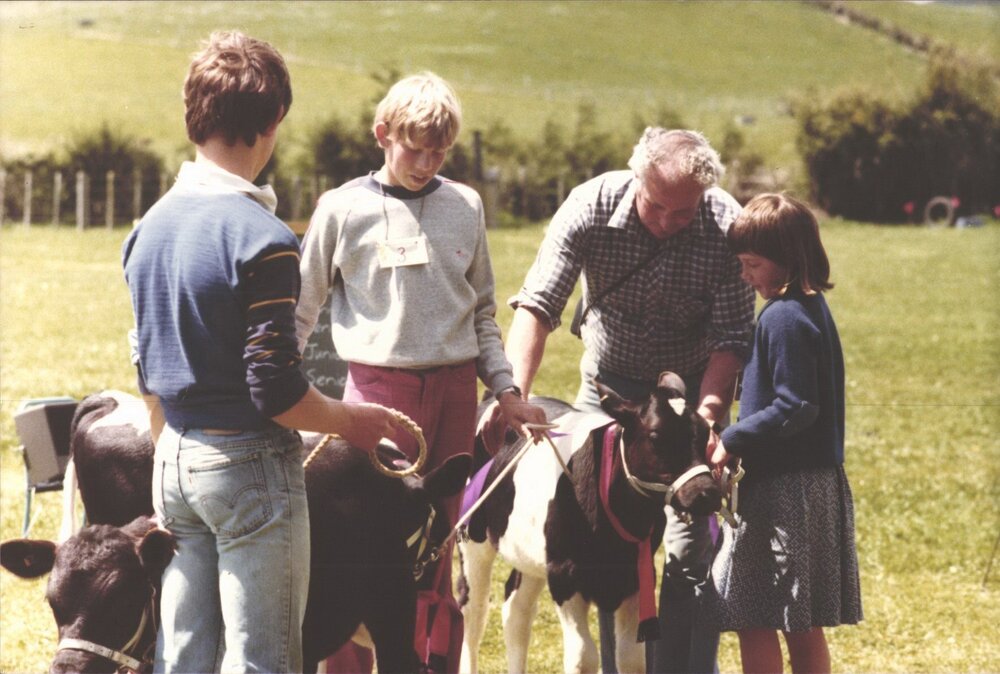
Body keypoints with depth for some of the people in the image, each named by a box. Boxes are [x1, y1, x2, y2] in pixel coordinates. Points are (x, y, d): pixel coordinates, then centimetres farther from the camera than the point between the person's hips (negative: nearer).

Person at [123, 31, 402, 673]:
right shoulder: (260, 237, -18)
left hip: (174, 460, 8)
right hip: (249, 465, -8)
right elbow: (276, 390, -20)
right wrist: (351, 420, -4)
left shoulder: (151, 227, 7)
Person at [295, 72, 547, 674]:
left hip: (455, 389, 3)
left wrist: (506, 390, 9)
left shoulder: (465, 206, 8)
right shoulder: (344, 208, -1)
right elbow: (302, 312, 5)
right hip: (379, 386, -3)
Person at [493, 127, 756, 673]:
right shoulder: (591, 205, -22)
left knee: (690, 546, -8)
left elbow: (731, 337, -19)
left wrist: (707, 413, -33)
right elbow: (537, 305, -26)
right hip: (610, 383, 1)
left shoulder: (726, 226, -23)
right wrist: (515, 394, -39)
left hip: (693, 386, -1)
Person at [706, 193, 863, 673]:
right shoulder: (814, 308, 13)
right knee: (804, 629, 13)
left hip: (782, 489, -10)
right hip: (819, 483, 10)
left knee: (755, 623, -3)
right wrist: (738, 439, 12)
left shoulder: (783, 318, -17)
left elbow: (794, 409, -21)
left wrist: (731, 442, -15)